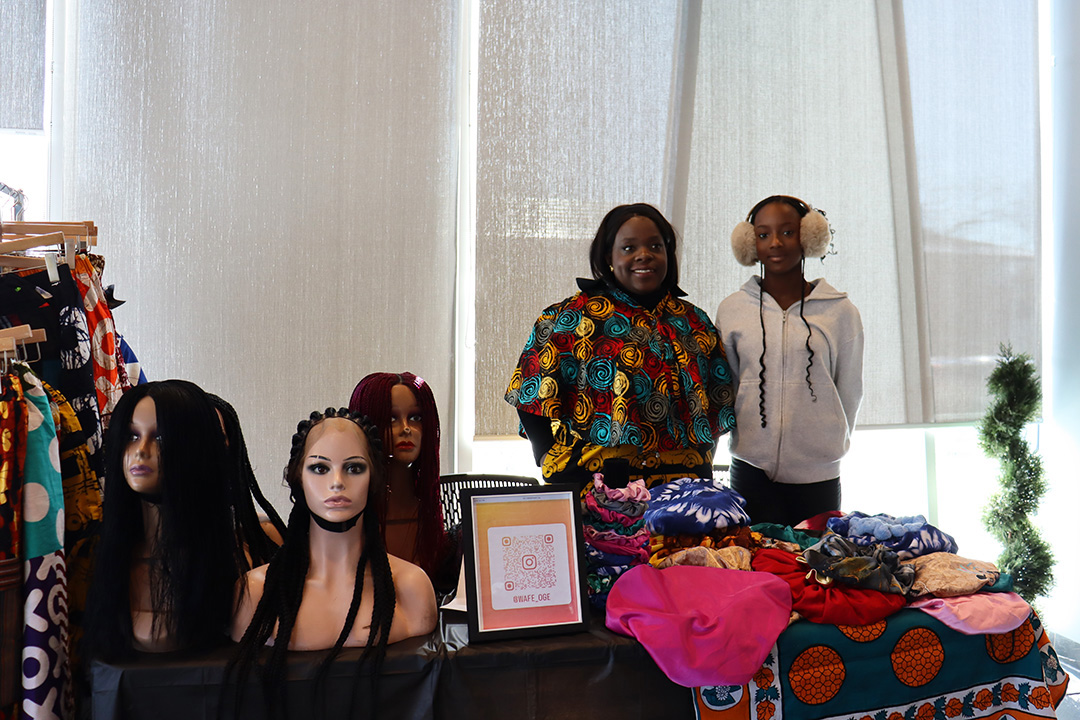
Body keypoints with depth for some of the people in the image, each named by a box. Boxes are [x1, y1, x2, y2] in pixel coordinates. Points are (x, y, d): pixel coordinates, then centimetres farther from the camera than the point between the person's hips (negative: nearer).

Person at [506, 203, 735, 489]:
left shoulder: (694, 322, 13)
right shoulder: (571, 317, 2)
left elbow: (717, 406, 17)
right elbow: (534, 400, -1)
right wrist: (560, 464, -8)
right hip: (596, 486, -3)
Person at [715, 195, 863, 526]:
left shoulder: (840, 311, 3)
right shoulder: (732, 309, 5)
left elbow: (850, 389, 10)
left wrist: (830, 444, 12)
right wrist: (743, 436, 11)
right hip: (751, 468, 0)